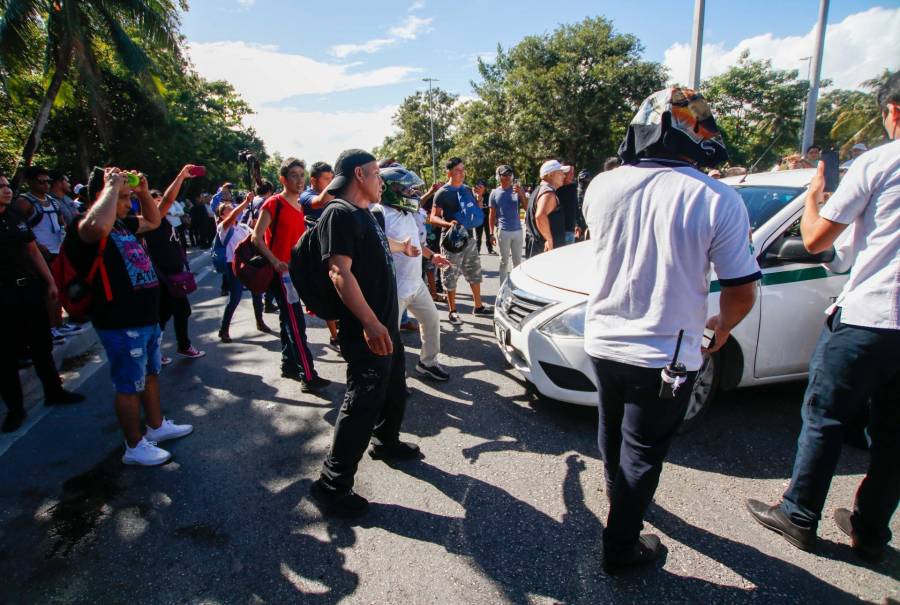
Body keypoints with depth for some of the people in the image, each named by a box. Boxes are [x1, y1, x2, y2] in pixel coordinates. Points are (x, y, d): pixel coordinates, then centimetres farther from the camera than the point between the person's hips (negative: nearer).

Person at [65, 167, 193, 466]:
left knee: (151, 374, 22)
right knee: (129, 387, 4)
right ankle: (135, 447, 20)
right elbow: (98, 226, -43)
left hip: (146, 317, 9)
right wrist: (112, 186, -29)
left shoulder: (122, 223, 9)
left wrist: (144, 191, 10)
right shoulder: (82, 228, -17)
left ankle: (157, 426, 40)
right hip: (121, 325, -9)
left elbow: (153, 221, 27)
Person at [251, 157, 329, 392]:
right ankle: (308, 377, -9)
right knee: (296, 324, -11)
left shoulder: (300, 206, 13)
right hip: (281, 271, -8)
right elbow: (257, 237, -12)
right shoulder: (274, 204, -10)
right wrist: (275, 261, -23)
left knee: (289, 320, 15)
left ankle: (289, 365, 27)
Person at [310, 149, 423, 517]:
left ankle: (386, 442, 45)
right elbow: (340, 272, -27)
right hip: (366, 332, -10)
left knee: (395, 390, 23)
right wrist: (369, 323, -36)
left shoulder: (363, 213, 16)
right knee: (364, 401, -7)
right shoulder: (339, 214, -15)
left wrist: (402, 247, 57)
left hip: (385, 325, 10)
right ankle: (332, 484, 5)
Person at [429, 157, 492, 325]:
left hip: (469, 237, 7)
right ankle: (452, 312, 14)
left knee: (475, 273, 14)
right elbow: (433, 217, -14)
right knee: (451, 277, 1)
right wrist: (448, 224, -32)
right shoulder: (443, 193, -9)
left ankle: (478, 306, 27)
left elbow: (476, 212, 21)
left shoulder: (467, 190, 10)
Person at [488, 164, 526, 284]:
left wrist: (521, 194, -16)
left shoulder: (517, 190, 3)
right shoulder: (495, 193, 0)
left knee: (517, 260, 10)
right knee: (504, 261, 5)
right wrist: (492, 233, -2)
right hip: (503, 232, -2)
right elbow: (491, 215, 3)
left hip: (518, 230, 2)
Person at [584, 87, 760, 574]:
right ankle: (620, 547, 29)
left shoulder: (602, 186, -7)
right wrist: (721, 328, 11)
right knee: (641, 454, 13)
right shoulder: (719, 201, -16)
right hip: (664, 357, -4)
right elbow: (742, 293, -9)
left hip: (603, 343, 4)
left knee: (613, 437, 26)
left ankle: (621, 500, 51)